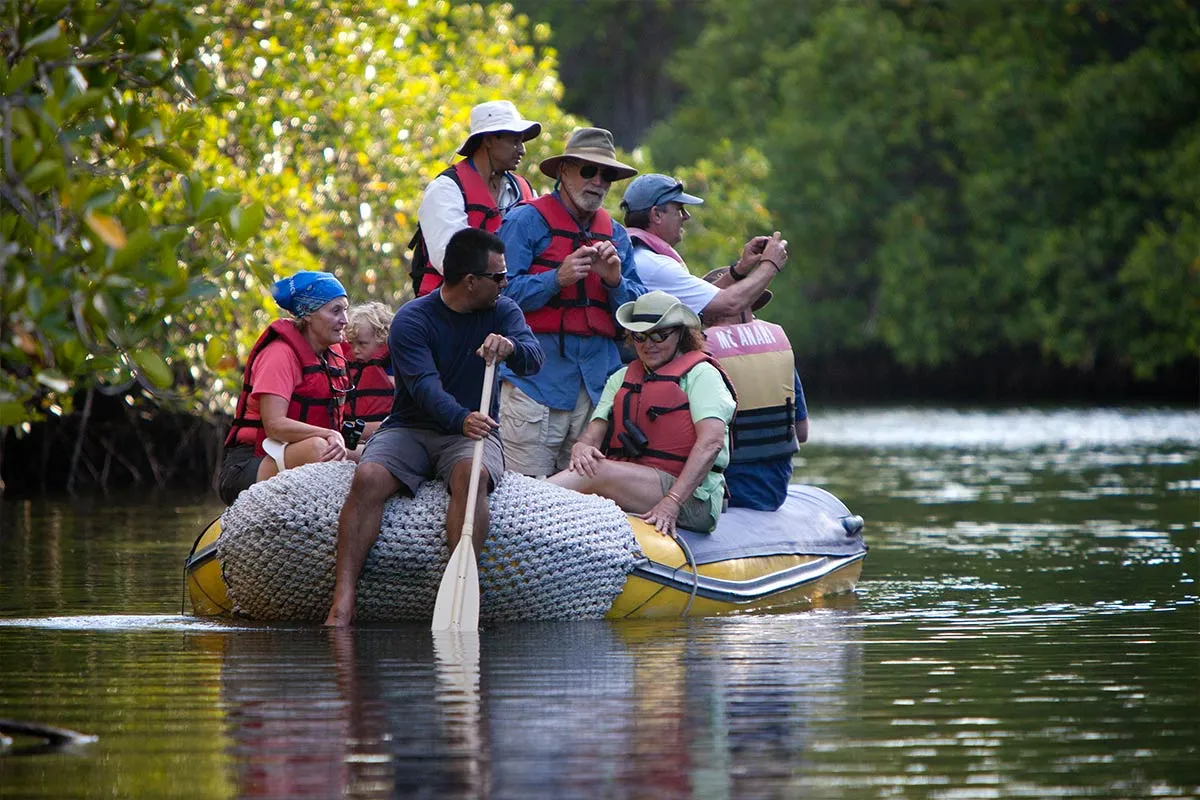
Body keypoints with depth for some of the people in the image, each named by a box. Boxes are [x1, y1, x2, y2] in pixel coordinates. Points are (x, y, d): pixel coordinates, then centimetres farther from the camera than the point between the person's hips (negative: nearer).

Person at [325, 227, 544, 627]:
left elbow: (533, 360, -11)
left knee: (470, 474, -34)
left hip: (473, 431, 1)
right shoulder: (411, 320, -6)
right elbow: (425, 385, -21)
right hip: (409, 429, -1)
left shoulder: (502, 312, 6)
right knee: (368, 477, -30)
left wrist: (511, 347, -36)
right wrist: (461, 418, -40)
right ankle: (342, 600, -37)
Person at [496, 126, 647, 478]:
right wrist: (557, 279, -16)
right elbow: (501, 294, -8)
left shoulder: (616, 235, 19)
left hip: (599, 379, 5)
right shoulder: (527, 221, 2)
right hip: (537, 375, -5)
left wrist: (615, 280, -3)